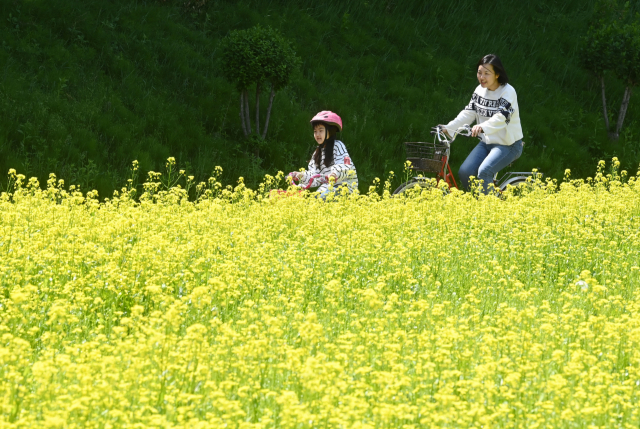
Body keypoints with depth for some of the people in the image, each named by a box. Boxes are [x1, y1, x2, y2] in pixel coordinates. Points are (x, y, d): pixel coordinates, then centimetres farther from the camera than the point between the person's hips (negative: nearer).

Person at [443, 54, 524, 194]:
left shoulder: (508, 92, -17)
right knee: (464, 172, -11)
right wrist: (448, 128, -8)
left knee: (484, 171, -30)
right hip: (487, 142, 7)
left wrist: (483, 127, -50)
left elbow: (502, 117, -31)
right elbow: (468, 113, 6)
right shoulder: (480, 90, 5)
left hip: (508, 145, -7)